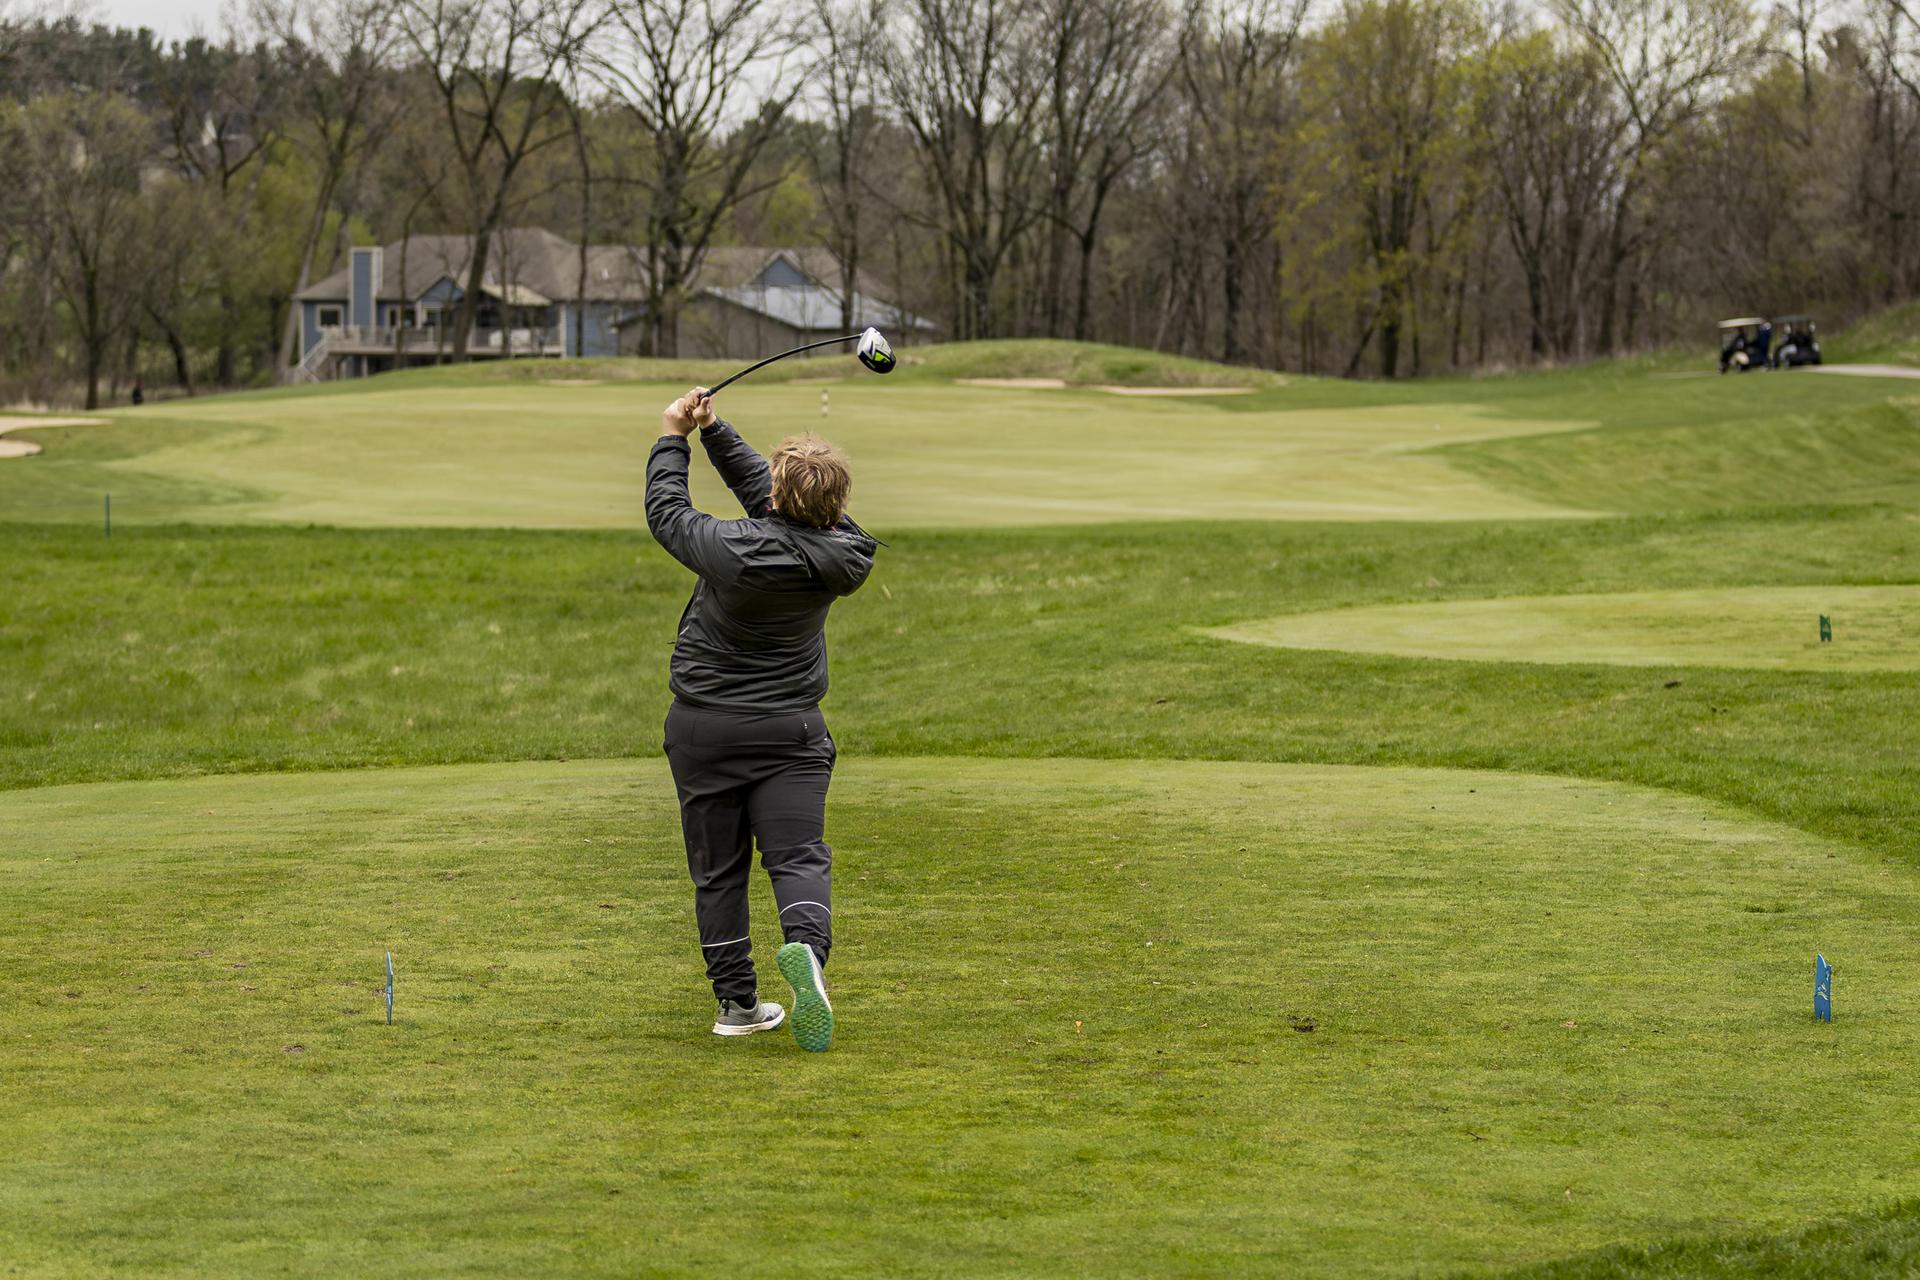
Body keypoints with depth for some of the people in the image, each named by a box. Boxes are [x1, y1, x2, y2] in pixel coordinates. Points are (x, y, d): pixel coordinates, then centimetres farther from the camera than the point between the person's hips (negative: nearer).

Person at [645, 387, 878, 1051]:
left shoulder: (738, 550, -21)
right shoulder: (840, 554, -6)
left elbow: (667, 511, -2)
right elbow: (759, 489, 7)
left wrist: (673, 437, 11)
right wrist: (712, 430, 10)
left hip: (703, 728, -2)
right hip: (788, 729, 2)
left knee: (717, 870, 8)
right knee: (798, 857, -5)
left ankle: (737, 1002, 9)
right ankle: (807, 947, -35)